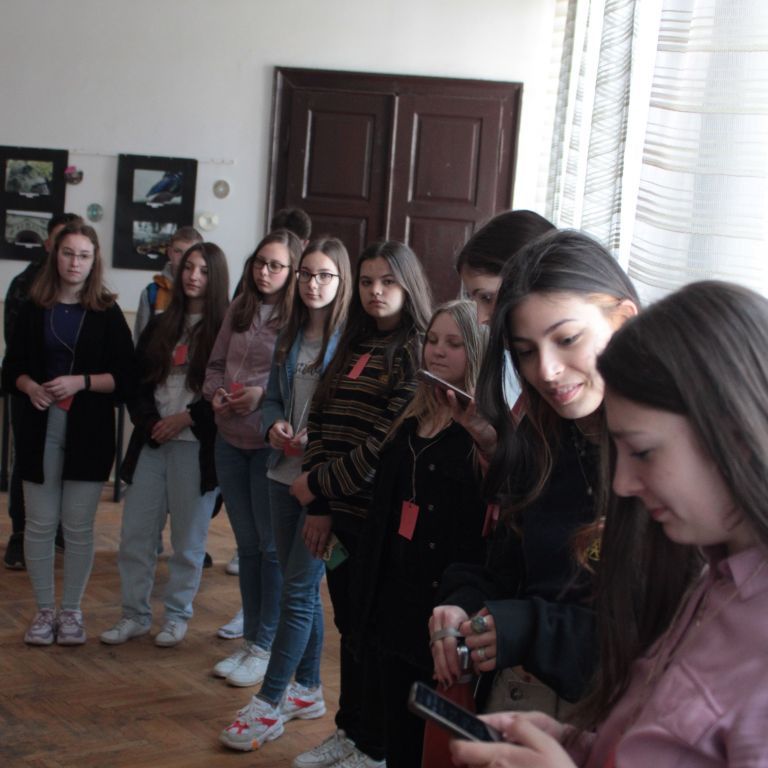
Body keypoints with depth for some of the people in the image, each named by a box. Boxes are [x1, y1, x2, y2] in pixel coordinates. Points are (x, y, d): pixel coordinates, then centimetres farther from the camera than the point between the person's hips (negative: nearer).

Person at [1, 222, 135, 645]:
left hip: (88, 433, -1)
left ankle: (71, 611, 18)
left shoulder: (107, 313, 1)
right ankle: (44, 610, 19)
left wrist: (81, 381, -17)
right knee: (40, 524, 4)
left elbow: (125, 377, -2)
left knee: (78, 526, 4)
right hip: (41, 430, 1)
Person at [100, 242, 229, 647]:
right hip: (152, 441, 5)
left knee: (187, 537, 6)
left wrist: (186, 419, -12)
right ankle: (135, 614, 19)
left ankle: (177, 615, 20)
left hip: (197, 446, -4)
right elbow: (137, 381, 11)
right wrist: (150, 421, -6)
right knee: (135, 533, 6)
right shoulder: (160, 326, 13)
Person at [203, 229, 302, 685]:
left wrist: (263, 394, -20)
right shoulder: (240, 309, 9)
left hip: (272, 443, -6)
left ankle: (266, 647, 15)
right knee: (247, 544, 15)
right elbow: (216, 363, 16)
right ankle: (251, 640, 26)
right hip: (231, 440, 6)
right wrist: (217, 395, -3)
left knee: (272, 545, 4)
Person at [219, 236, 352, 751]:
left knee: (298, 588, -4)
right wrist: (274, 426, -4)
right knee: (303, 586, 15)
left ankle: (270, 703, 4)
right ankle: (307, 690, 28)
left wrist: (320, 439, -21)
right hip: (287, 471, 7)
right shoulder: (291, 336, 12)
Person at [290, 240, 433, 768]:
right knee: (349, 624, 15)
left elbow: (390, 442, -18)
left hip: (381, 515, -7)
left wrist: (319, 483, -12)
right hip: (339, 512, 7)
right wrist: (318, 507, 0)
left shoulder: (416, 351, -9)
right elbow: (320, 423, 9)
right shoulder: (353, 347, 14)